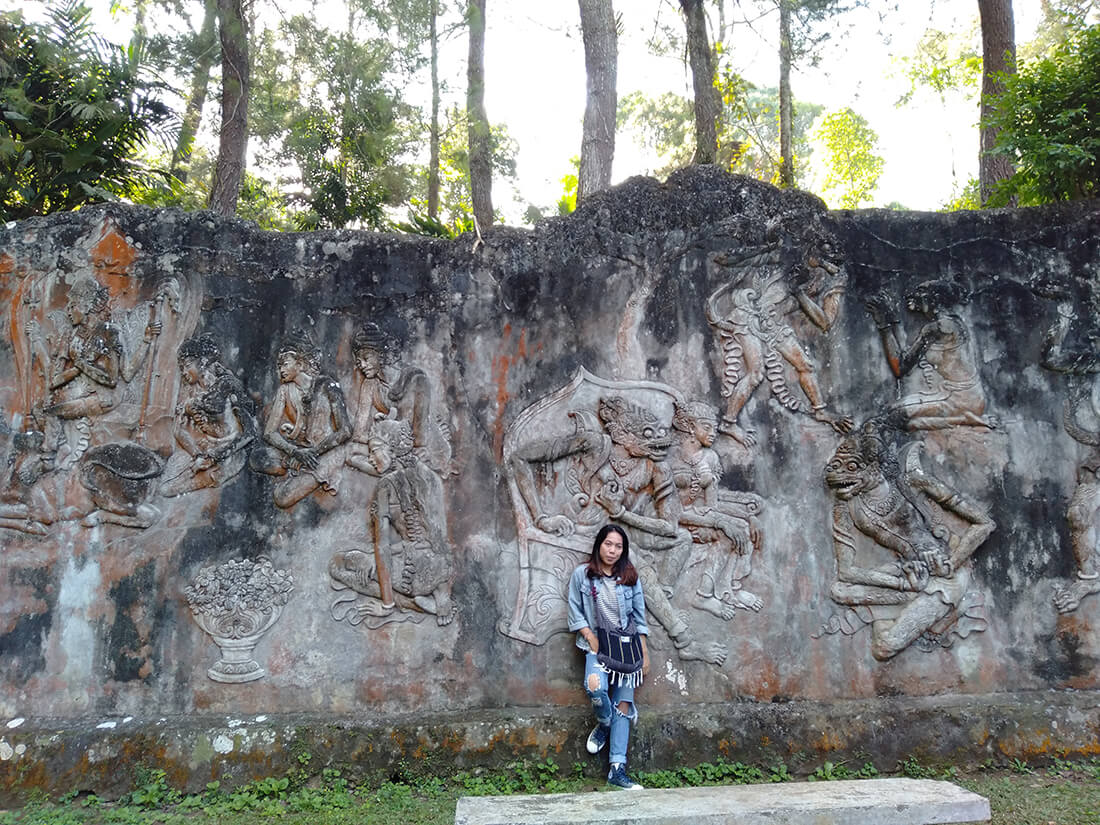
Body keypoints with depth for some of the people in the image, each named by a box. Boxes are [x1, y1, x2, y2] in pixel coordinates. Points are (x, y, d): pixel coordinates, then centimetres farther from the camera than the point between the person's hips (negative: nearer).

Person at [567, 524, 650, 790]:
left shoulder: (630, 577, 6)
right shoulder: (582, 575, 1)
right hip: (597, 645, -2)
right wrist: (592, 639, -10)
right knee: (596, 687, -29)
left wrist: (645, 653, 6)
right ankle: (604, 724, 5)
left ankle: (617, 769, 0)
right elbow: (576, 613, 2)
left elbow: (639, 617, 9)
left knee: (622, 704, -2)